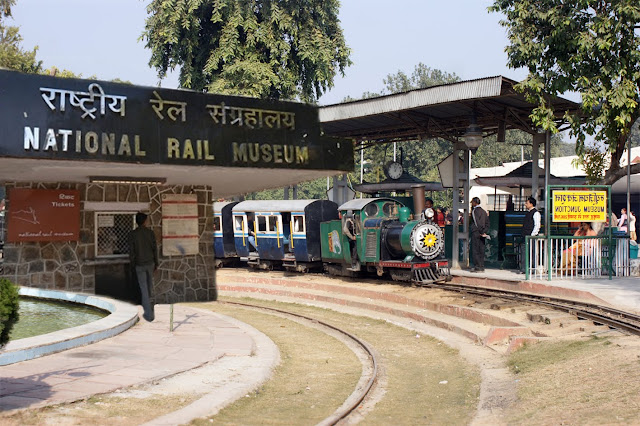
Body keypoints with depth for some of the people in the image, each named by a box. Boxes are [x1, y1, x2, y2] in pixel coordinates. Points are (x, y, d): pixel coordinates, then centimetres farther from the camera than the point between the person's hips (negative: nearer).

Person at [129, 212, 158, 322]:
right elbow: (155, 249, -3)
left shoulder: (132, 234, -9)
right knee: (149, 285, 22)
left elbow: (131, 251, -8)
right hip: (150, 263, 2)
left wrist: (133, 264, 5)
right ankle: (147, 304, 42)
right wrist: (156, 263, 7)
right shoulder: (150, 233, -6)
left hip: (139, 264, -2)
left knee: (144, 289, 0)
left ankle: (149, 314, -3)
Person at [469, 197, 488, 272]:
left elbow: (477, 223, -16)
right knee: (481, 250, 8)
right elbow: (487, 223, 15)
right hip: (482, 233, 8)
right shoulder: (483, 211, 16)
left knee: (475, 250, -5)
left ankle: (477, 267, -8)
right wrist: (484, 231, 9)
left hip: (476, 233, -8)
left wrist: (481, 232, -12)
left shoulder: (474, 211, -9)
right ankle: (481, 266, 10)